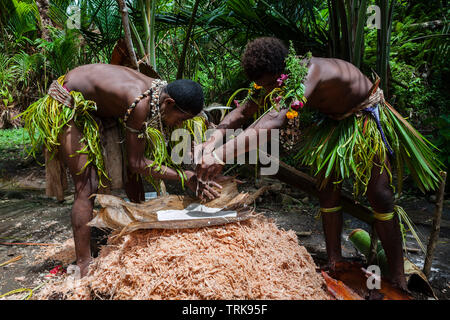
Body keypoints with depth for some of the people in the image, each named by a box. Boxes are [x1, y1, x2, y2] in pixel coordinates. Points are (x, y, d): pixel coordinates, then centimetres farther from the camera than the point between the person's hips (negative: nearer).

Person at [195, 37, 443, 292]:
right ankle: (334, 264, 13)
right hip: (332, 121, 7)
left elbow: (274, 121, -53)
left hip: (367, 118, -7)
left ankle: (398, 277, 5)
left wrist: (221, 156, -60)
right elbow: (242, 112, -13)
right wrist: (210, 144, -30)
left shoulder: (310, 72, -39)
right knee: (328, 191, 1)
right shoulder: (272, 78, -15)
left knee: (380, 196, -9)